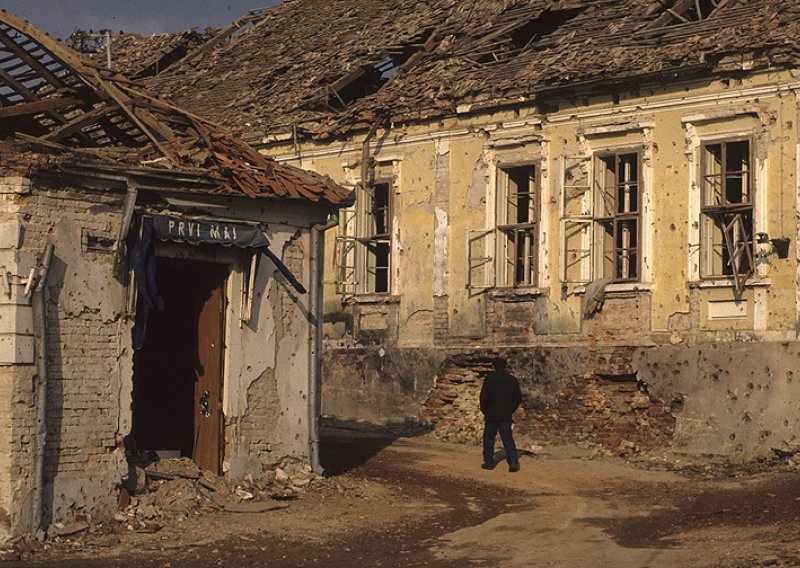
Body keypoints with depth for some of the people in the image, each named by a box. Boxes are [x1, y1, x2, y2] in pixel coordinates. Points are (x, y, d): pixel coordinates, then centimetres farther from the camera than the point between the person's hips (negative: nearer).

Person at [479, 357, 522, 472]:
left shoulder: (490, 378, -8)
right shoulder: (513, 380, 3)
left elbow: (484, 396, -13)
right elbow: (518, 398, 5)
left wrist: (484, 411, -1)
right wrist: (510, 410, 12)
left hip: (491, 415, -2)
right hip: (506, 416, 3)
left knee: (489, 438, 12)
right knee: (508, 439, 4)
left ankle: (489, 462, 14)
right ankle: (513, 462, -10)